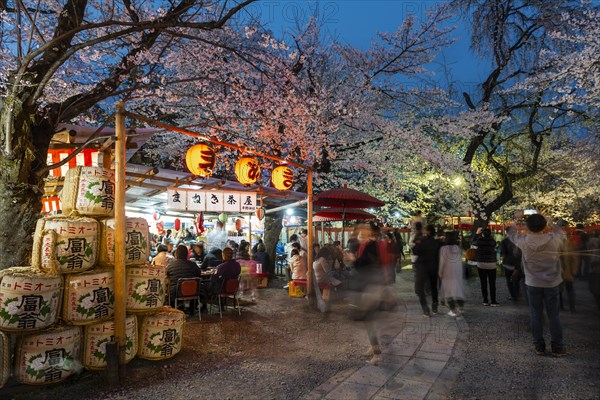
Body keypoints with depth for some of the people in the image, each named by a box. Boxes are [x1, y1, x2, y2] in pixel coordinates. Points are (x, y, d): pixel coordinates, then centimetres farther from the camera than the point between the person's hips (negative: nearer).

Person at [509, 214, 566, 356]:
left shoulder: (524, 242, -13)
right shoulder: (554, 240, -14)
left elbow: (512, 235, 8)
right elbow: (561, 233, 10)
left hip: (533, 284, 0)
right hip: (552, 283, 0)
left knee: (536, 315, 9)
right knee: (554, 315, 9)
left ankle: (539, 346, 16)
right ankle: (558, 347, 17)